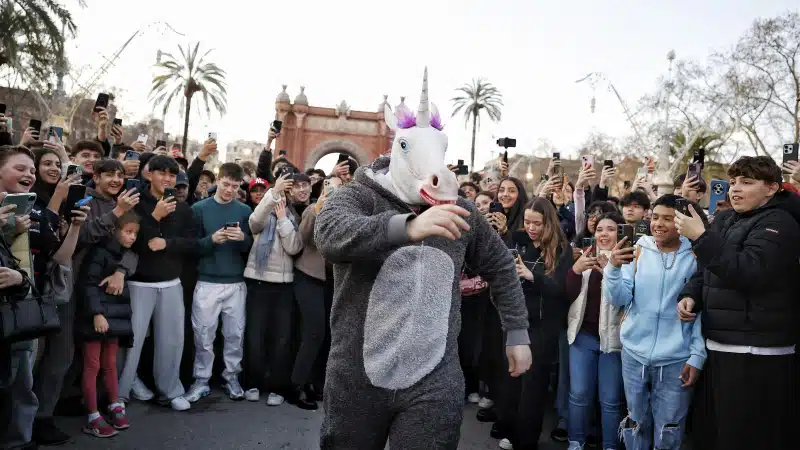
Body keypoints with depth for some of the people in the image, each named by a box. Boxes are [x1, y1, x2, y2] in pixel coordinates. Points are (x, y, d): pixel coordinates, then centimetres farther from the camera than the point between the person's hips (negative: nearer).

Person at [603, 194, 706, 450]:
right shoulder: (637, 251, -1)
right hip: (634, 353, 2)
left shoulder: (694, 258, -4)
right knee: (636, 424, 17)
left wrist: (697, 356, -6)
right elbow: (620, 299, -6)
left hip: (676, 359, -1)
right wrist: (613, 267, -23)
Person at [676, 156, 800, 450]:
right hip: (721, 346, 8)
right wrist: (691, 295, 1)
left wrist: (701, 237, -24)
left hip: (756, 353, -8)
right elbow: (707, 269, 21)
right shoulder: (726, 219, 14)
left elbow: (748, 272, -25)